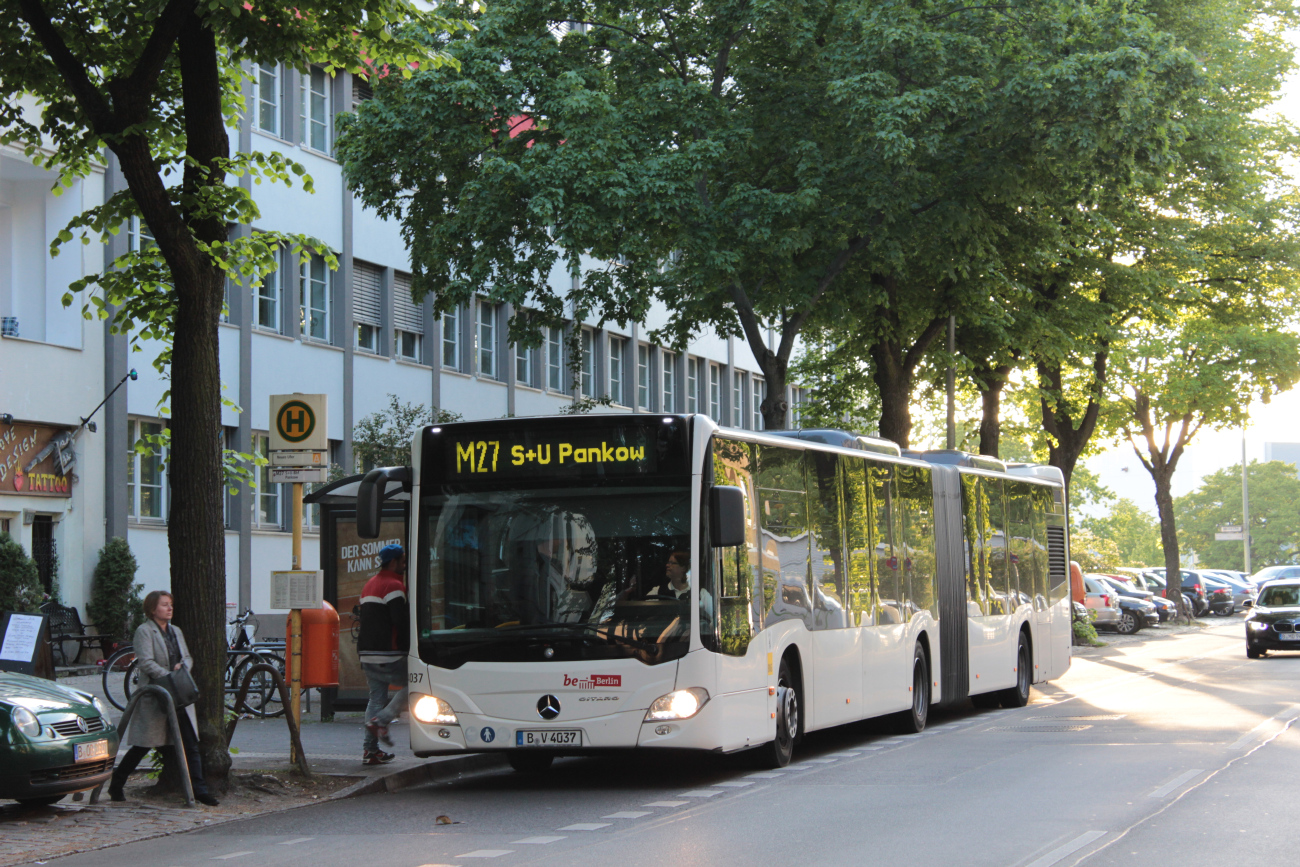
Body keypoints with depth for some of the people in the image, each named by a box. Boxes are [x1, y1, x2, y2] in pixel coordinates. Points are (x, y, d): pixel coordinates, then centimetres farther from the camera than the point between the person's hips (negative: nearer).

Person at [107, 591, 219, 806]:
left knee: (191, 745, 0)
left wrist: (183, 666, -6)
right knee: (143, 746, 1)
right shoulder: (144, 631, -6)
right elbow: (146, 662, -16)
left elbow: (188, 657, 18)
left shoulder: (176, 632, 18)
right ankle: (116, 785, 18)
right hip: (155, 697, -6)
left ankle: (200, 790, 0)